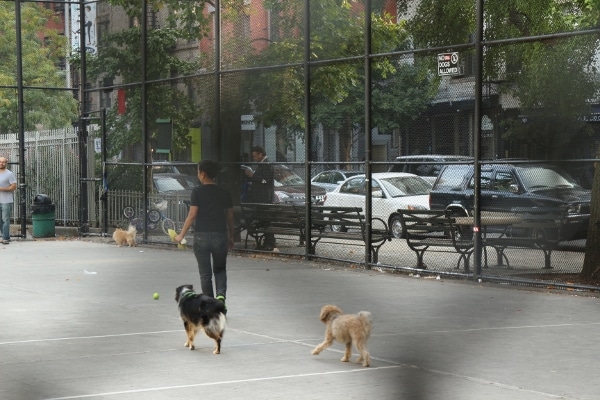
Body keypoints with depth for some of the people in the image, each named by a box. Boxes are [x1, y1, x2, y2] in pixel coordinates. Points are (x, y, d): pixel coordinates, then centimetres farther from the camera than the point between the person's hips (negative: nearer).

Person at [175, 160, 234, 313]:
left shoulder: (197, 191, -5)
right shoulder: (224, 192, 5)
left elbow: (192, 215, -8)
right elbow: (230, 217, 8)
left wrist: (181, 235, 0)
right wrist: (231, 237, 19)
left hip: (201, 236, -2)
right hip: (220, 235, 2)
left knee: (205, 273, 7)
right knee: (220, 270, 17)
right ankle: (221, 293, -9)